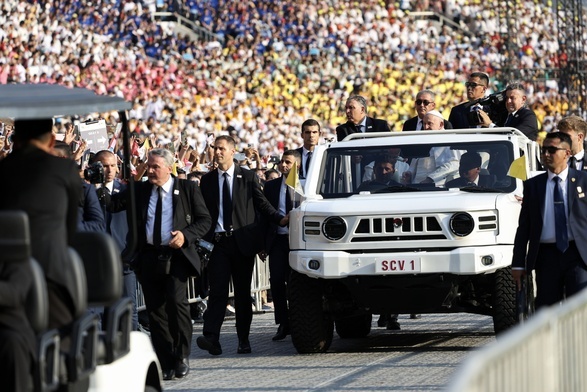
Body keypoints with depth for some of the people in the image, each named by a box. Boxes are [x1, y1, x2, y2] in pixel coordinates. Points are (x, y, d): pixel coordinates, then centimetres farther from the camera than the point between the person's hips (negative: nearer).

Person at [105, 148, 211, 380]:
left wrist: (186, 235, -12)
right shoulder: (139, 190, 11)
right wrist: (100, 192, -18)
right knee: (155, 311, 3)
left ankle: (182, 357, -5)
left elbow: (204, 220, 4)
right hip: (148, 257, 4)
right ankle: (166, 365, 9)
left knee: (176, 301, -20)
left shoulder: (188, 189, 4)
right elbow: (113, 204, 3)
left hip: (176, 256, -4)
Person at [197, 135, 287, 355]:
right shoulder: (207, 181, 10)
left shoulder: (248, 178, 6)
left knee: (243, 292, 5)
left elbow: (262, 204, 6)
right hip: (218, 242, 0)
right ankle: (211, 338, -19)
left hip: (243, 242, 0)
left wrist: (280, 220, -9)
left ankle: (244, 340, 12)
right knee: (217, 290, -11)